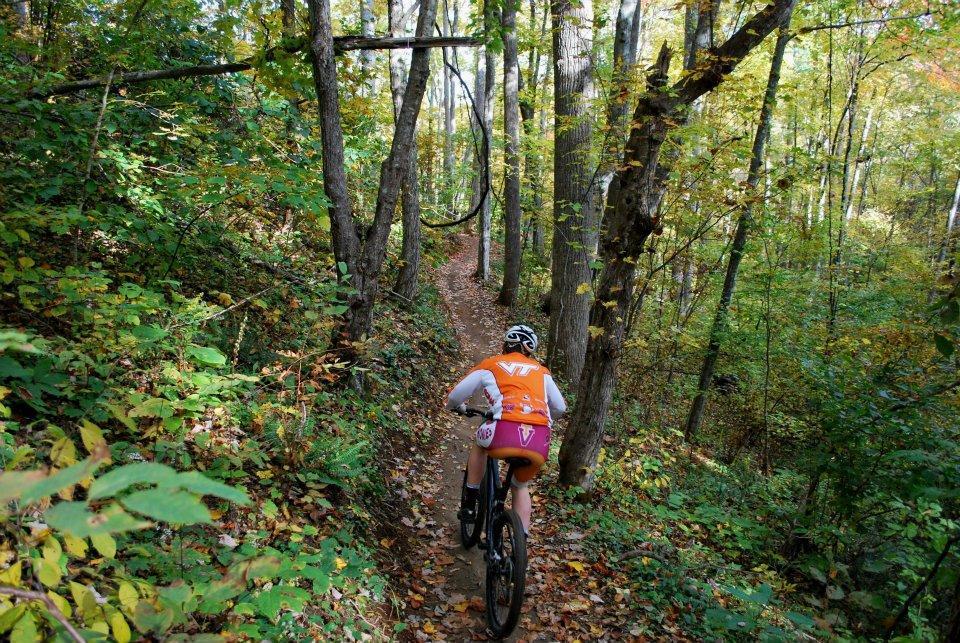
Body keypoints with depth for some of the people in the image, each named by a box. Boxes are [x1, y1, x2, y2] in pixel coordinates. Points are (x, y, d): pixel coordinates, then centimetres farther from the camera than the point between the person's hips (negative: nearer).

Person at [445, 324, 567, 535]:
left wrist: (456, 407, 44)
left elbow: (455, 396, 20)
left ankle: (469, 506, 33)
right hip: (540, 443, 2)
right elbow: (560, 408, 32)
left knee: (479, 444, 35)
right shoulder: (541, 371, 26)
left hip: (505, 433, -2)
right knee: (521, 486, 32)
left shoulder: (491, 364, 19)